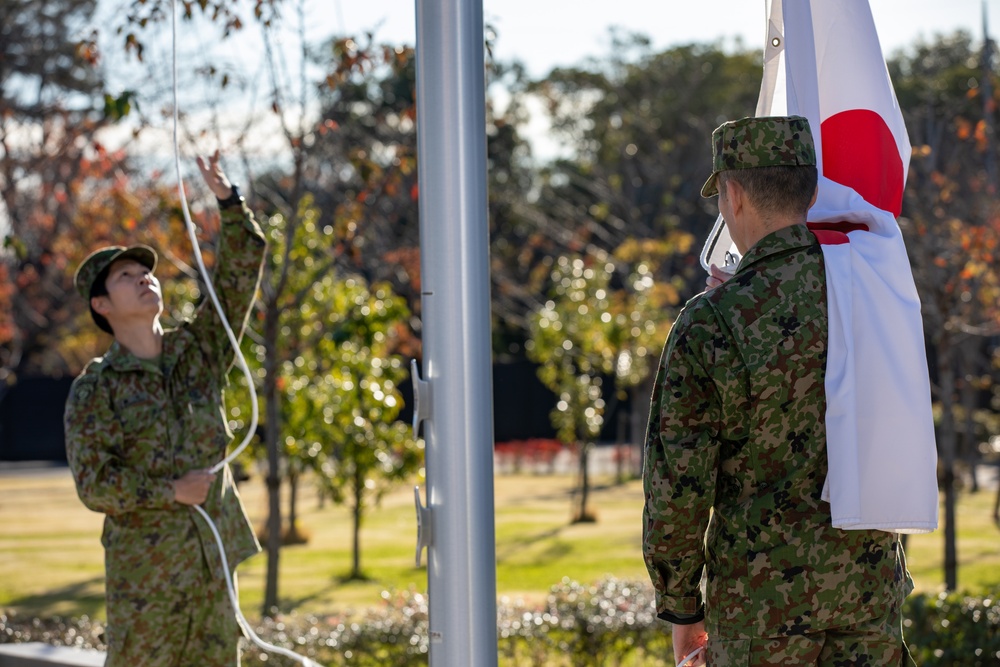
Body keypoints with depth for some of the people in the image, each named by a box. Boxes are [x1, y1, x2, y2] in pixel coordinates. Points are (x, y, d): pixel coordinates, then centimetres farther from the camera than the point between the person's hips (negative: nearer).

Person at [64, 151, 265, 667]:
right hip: (143, 572, -4)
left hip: (213, 564, 5)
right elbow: (92, 482, -12)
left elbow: (241, 273, 3)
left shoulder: (197, 350, 9)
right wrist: (171, 492, -16)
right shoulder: (94, 390, -4)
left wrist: (227, 199, -7)